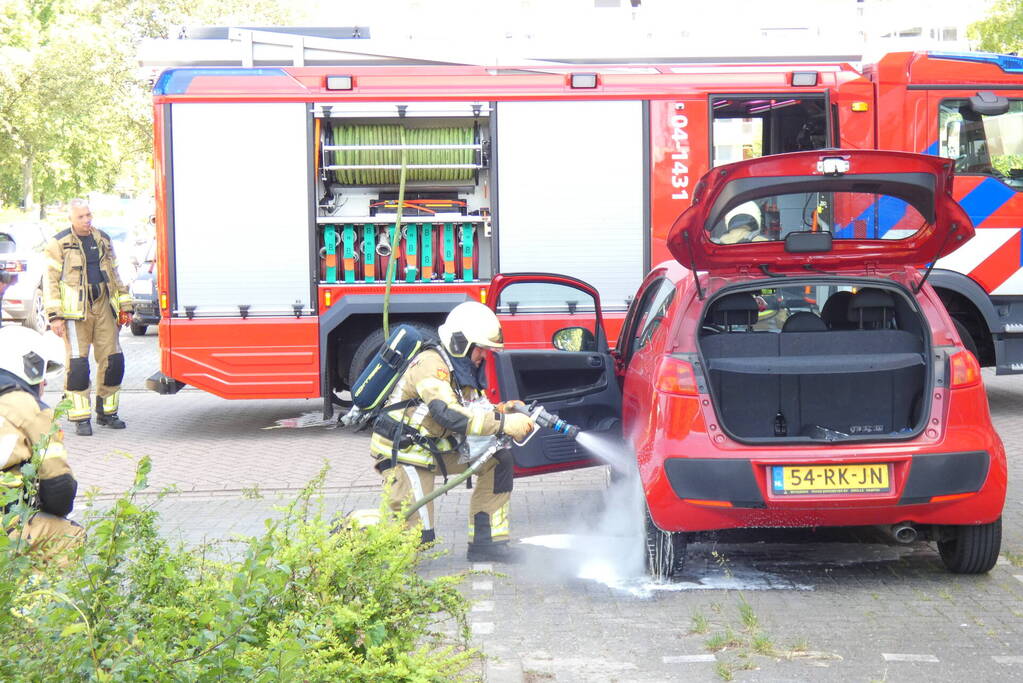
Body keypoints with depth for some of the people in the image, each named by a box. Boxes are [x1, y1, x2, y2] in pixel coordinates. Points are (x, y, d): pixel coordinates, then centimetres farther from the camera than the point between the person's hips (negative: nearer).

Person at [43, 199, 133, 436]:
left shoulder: (103, 240, 14)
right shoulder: (59, 244, -1)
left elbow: (114, 274, 21)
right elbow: (51, 280, -3)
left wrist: (124, 307, 17)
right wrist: (55, 316, -10)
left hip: (103, 306, 5)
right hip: (75, 310, -5)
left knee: (113, 361, 3)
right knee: (77, 364, -7)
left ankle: (106, 412, 17)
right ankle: (81, 419, 0)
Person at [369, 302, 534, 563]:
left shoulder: (463, 370, 8)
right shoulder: (431, 365, -23)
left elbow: (477, 410, 8)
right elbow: (450, 416, -35)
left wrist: (502, 410, -14)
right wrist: (505, 423, -35)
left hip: (435, 449, 9)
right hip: (402, 454, -9)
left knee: (498, 460, -2)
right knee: (419, 535, -13)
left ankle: (485, 542, 3)